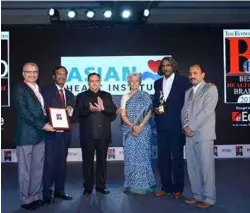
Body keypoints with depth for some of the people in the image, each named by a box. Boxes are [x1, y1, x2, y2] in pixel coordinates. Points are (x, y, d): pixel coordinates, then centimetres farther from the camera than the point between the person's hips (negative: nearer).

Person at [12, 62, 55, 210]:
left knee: (38, 169, 12)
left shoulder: (39, 90, 17)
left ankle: (36, 197, 24)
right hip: (26, 135, -7)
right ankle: (26, 200, 15)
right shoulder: (19, 89, -5)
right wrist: (43, 125, -17)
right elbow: (24, 112, -15)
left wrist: (46, 124, 1)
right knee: (25, 170, 4)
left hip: (40, 135, 7)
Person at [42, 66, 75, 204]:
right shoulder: (47, 91, 0)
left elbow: (72, 113, 16)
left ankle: (59, 190, 21)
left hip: (64, 132, 6)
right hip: (51, 132, -6)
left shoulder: (69, 94, 17)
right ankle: (47, 192, 4)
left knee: (62, 162, 11)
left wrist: (70, 111, -6)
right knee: (50, 163, -6)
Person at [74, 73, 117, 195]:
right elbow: (77, 113, -6)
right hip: (87, 135, -2)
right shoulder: (81, 96, 6)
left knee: (102, 160, 9)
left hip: (103, 134, 2)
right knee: (87, 161, 4)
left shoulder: (107, 96, 11)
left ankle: (101, 186, 20)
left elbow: (113, 111, 1)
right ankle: (88, 187, 15)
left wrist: (103, 108, -17)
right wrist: (89, 110, -23)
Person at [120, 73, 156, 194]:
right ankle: (131, 184, 8)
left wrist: (140, 126, -13)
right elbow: (123, 115, 4)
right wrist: (132, 126, -10)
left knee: (142, 156, -4)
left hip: (143, 130, -2)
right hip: (129, 130, 2)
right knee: (130, 156, 1)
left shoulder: (145, 96, 6)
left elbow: (149, 113, -1)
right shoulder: (125, 97, 12)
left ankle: (143, 184, 3)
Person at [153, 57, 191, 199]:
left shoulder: (183, 81, -1)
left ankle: (178, 188, 14)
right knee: (162, 156, 7)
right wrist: (156, 109, -4)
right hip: (162, 125, 5)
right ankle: (166, 187, 20)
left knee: (177, 157, 4)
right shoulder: (158, 83, 14)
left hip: (176, 125, -4)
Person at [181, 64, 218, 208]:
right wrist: (185, 126, -5)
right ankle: (198, 195, 19)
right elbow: (184, 111, 14)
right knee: (192, 167, 8)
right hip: (190, 134, 6)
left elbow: (207, 111, -12)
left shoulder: (211, 89, -1)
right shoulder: (188, 92, 19)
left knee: (206, 166, -2)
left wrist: (192, 127, -13)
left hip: (204, 134, -6)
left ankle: (208, 198, 9)